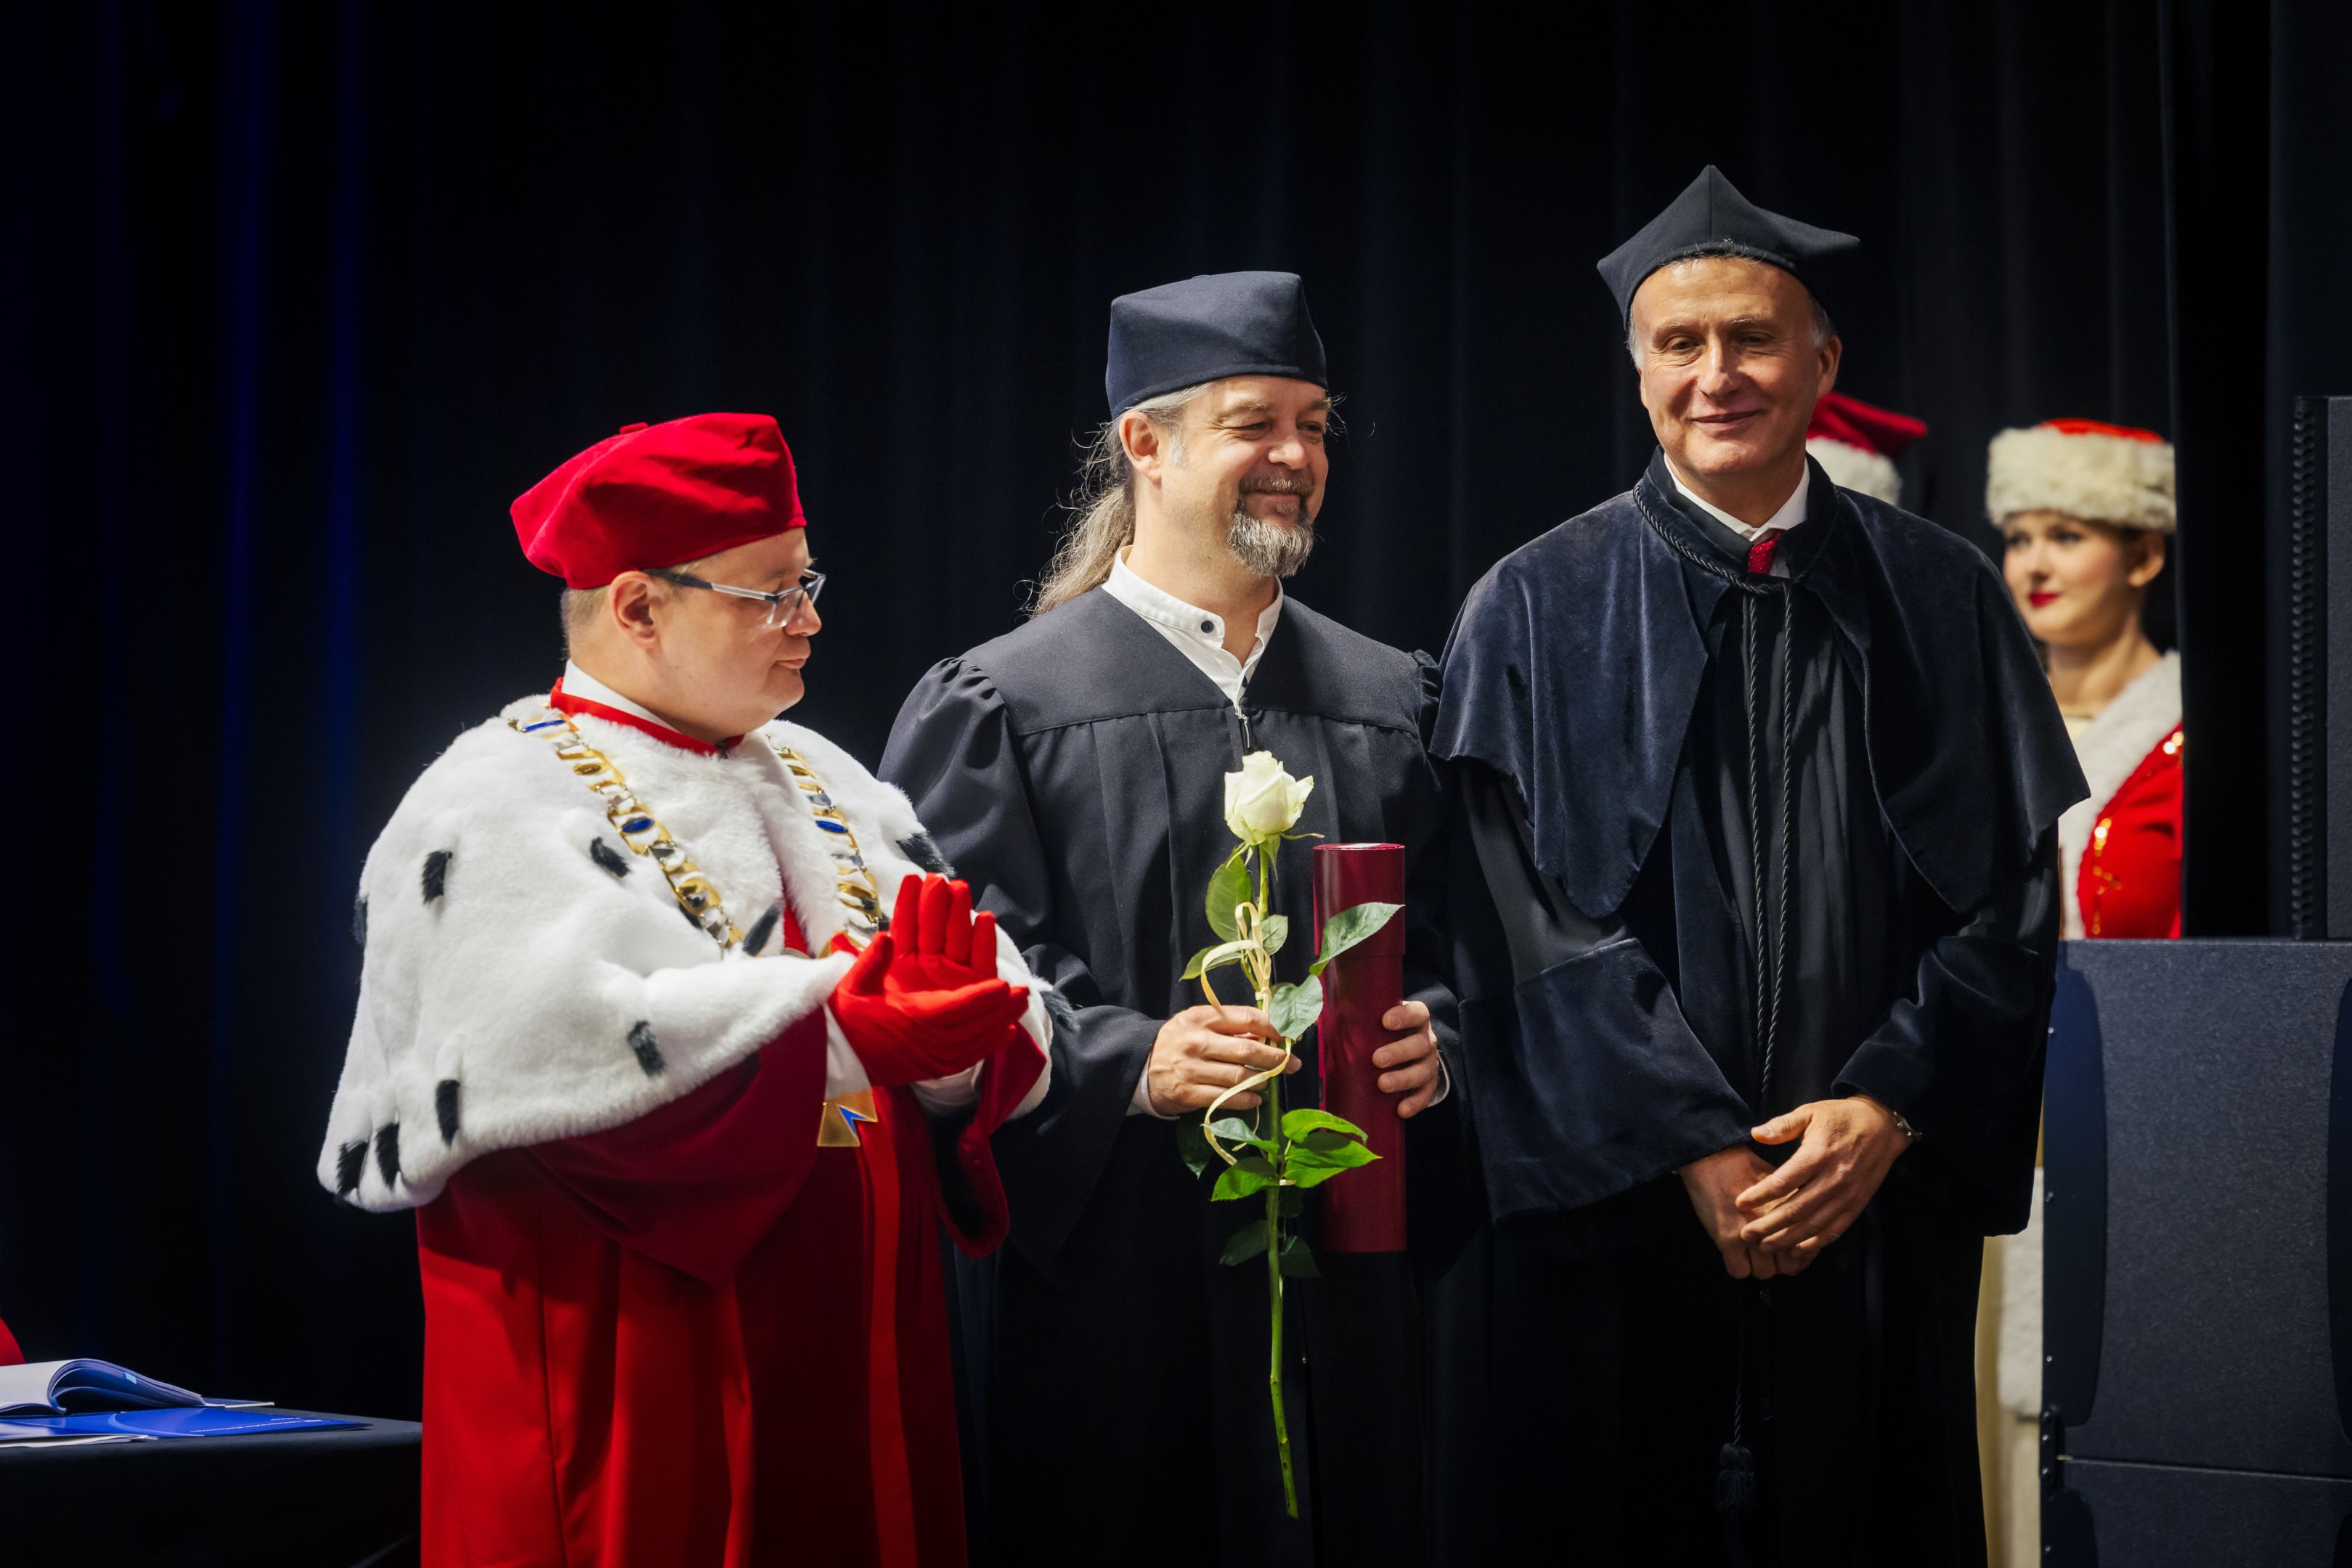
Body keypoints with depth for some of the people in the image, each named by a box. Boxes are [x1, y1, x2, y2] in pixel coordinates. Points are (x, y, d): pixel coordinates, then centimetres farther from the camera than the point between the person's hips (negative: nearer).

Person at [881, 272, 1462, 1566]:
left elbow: (1446, 951, 14)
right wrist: (1133, 1065, -22)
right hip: (1106, 1282, -4)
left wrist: (1429, 1035, -7)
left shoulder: (1386, 703, 13)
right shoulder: (1004, 705, 0)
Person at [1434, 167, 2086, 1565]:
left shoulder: (1940, 599, 7)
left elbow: (2015, 891, 3)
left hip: (1882, 1205, 1)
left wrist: (1887, 1111, -11)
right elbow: (1523, 921, -5)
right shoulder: (1539, 610, 3)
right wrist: (1695, 1149, -13)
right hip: (1624, 1212, -1)